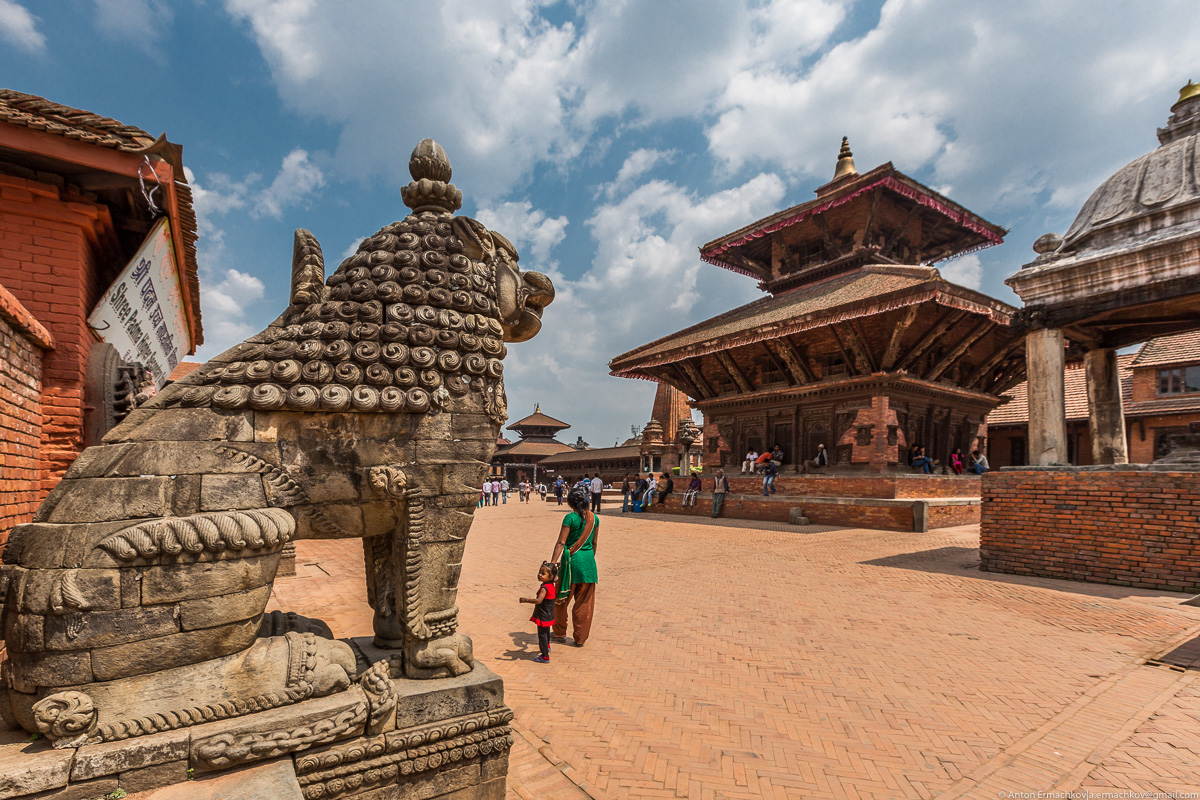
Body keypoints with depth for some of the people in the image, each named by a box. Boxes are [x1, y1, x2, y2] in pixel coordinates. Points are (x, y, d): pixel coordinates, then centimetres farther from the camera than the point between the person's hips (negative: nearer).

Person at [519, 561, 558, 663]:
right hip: (549, 615, 10)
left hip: (543, 616, -10)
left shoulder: (544, 588, -28)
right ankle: (547, 647, 53)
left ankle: (545, 657, 4)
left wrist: (526, 600, -38)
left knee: (542, 635, -1)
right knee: (546, 632, 30)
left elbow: (538, 600, -41)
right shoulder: (552, 586, 0)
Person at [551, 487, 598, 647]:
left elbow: (561, 542, -14)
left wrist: (553, 562, -13)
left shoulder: (570, 518, -12)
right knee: (584, 603, 12)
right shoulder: (594, 518, 3)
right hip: (588, 562, 4)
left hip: (572, 560, -4)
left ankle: (560, 633, 26)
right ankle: (580, 638, 19)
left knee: (561, 599, 15)